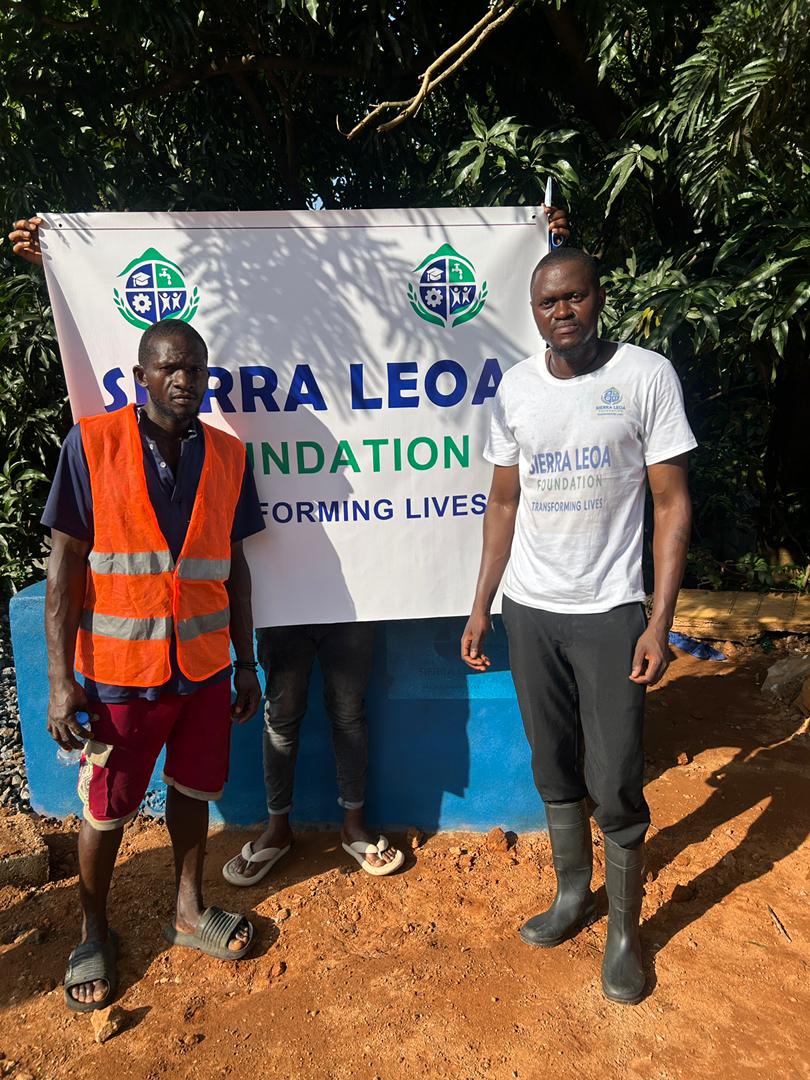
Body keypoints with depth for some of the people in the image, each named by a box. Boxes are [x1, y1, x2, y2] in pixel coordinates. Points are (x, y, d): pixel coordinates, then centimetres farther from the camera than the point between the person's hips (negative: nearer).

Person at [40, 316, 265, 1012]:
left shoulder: (228, 455, 1)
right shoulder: (92, 444, -9)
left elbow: (234, 564, 7)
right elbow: (64, 564, -8)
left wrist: (246, 662, 8)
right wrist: (61, 679, -11)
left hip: (205, 666, 3)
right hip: (118, 669, -3)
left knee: (192, 789, 18)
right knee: (106, 808, 13)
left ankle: (190, 910, 41)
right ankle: (94, 934, 38)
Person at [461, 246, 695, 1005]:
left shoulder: (646, 375, -6)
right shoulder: (515, 387, 4)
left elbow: (672, 505, -6)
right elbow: (504, 503, 9)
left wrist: (660, 621, -13)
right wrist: (481, 606, 5)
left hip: (609, 611, -3)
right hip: (528, 609, 4)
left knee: (615, 784, 3)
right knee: (553, 767, 15)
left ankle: (624, 928, 26)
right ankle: (572, 893, 36)